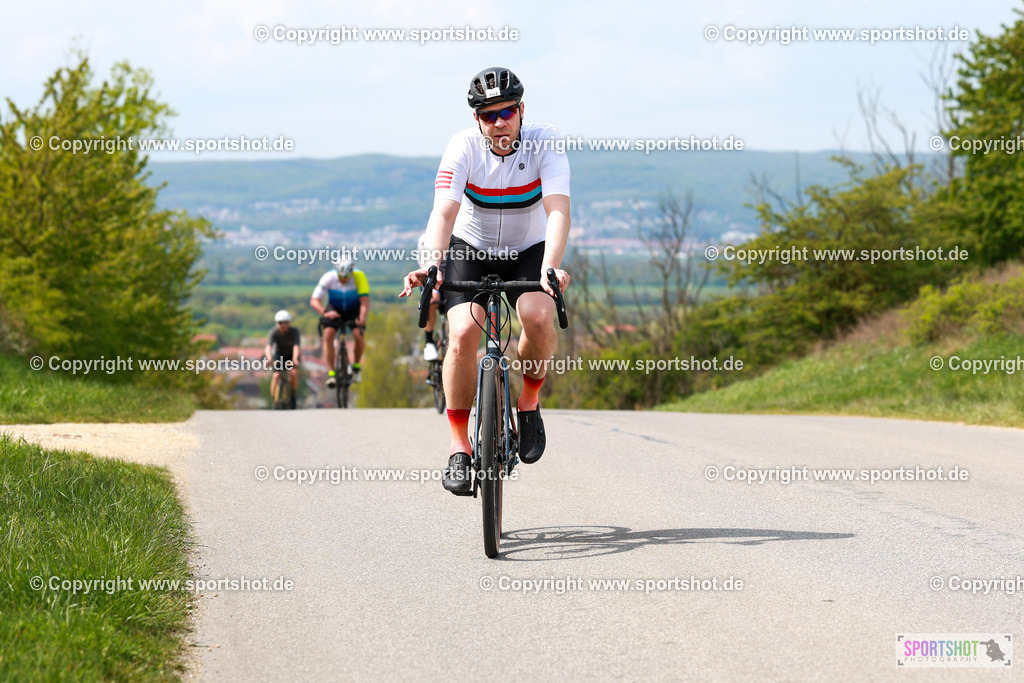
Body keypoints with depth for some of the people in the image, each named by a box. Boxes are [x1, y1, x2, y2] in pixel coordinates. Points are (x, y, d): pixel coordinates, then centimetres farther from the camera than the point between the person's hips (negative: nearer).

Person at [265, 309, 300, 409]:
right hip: (278, 355, 1)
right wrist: (269, 358, -59)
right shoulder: (274, 332, -24)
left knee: (293, 372, -26)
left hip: (291, 355, -1)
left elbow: (296, 347, -40)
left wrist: (295, 359, -60)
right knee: (276, 375, -21)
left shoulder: (294, 331, -26)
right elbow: (268, 347, -38)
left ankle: (293, 396, -4)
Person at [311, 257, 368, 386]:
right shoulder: (329, 277, -27)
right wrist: (324, 312, -49)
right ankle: (331, 373, -16)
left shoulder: (359, 277, -28)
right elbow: (314, 300, -29)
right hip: (334, 309, 0)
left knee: (359, 335, -24)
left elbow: (364, 301, -34)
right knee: (328, 335, -24)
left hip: (354, 310, 0)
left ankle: (356, 365, 3)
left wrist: (362, 317, -54)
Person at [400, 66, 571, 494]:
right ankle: (459, 446, -10)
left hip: (528, 251, 0)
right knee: (463, 334, -24)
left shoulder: (544, 142, -21)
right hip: (471, 249, 0)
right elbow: (444, 211, -33)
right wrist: (431, 264, -51)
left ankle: (529, 401, -2)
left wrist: (550, 267, -50)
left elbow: (558, 208, -33)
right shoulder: (464, 147, -21)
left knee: (539, 316, -30)